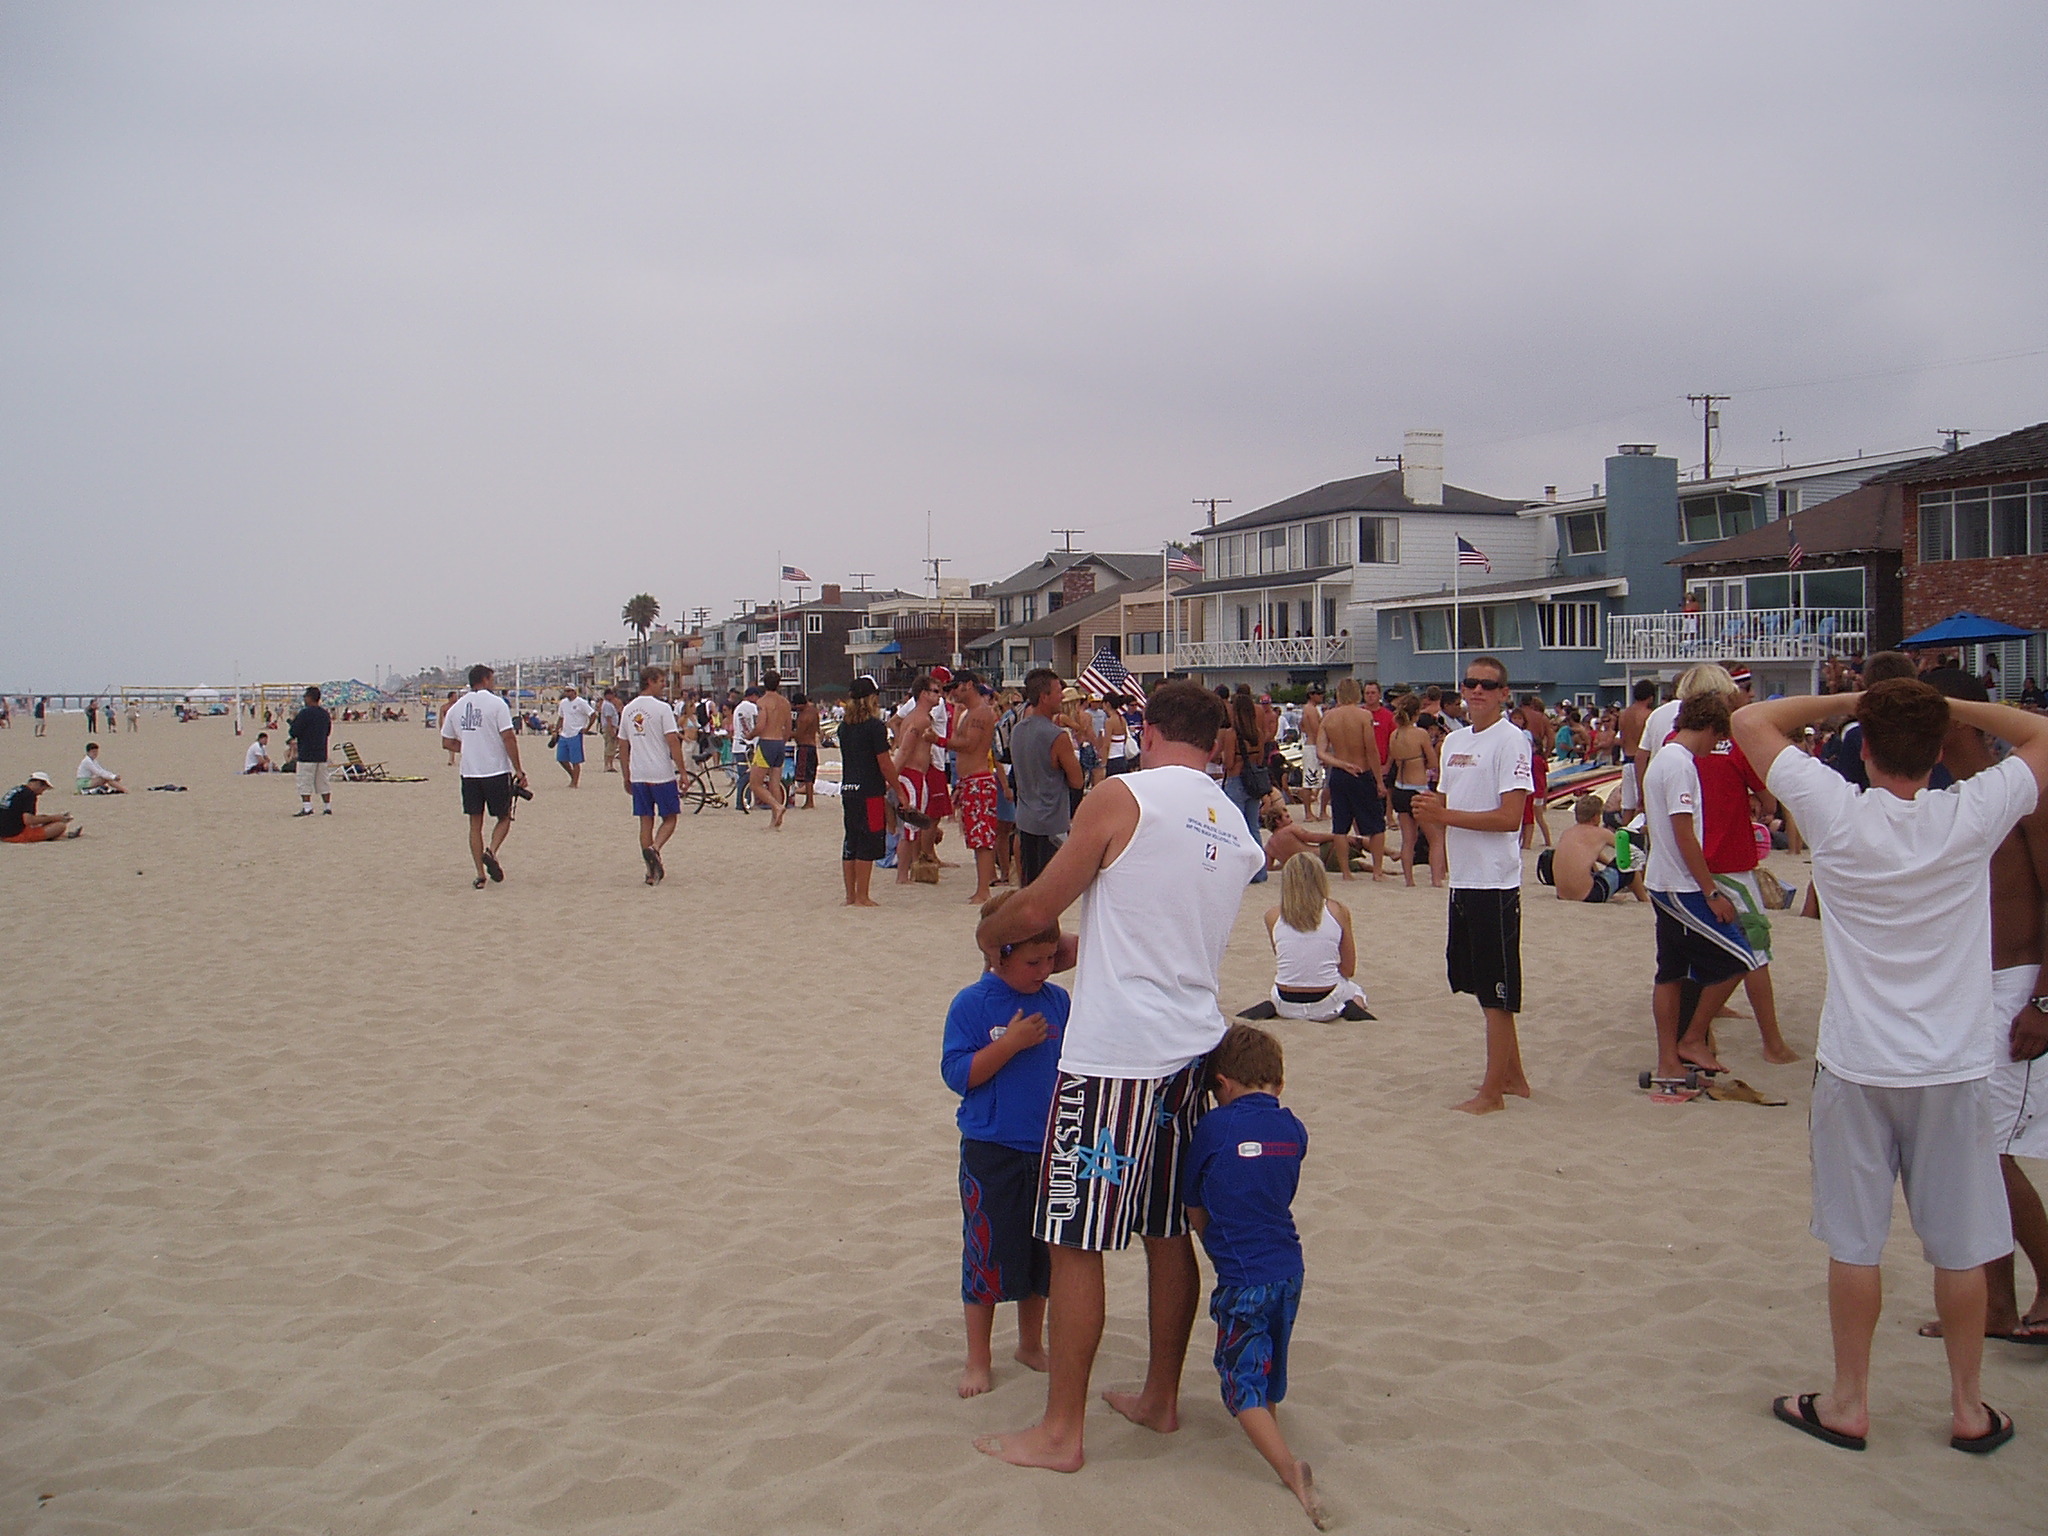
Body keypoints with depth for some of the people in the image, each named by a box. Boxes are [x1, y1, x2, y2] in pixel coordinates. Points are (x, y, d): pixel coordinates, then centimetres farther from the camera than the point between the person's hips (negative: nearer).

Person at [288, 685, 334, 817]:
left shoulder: (304, 714, -13)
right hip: (322, 754, 7)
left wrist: (293, 721, 6)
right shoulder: (325, 714, 10)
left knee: (305, 783, -4)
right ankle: (327, 807, 11)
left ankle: (307, 807, -10)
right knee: (322, 782, 11)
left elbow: (293, 733, -12)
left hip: (306, 755, -7)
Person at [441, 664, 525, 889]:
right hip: (496, 771, -4)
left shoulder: (456, 708, 8)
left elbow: (447, 742, 13)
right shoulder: (496, 704, -7)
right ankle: (491, 851, -14)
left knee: (475, 824, 9)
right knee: (504, 817, 11)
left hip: (468, 773, 4)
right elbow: (509, 738, -13)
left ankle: (480, 874, 6)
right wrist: (518, 770, -9)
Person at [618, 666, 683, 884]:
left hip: (637, 775, 5)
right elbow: (673, 742, -14)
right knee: (669, 819, 7)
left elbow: (623, 746, 14)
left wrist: (627, 777, 21)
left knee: (646, 821, 9)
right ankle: (654, 849, -19)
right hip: (662, 774, -5)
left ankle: (652, 871, 9)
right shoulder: (662, 708, -9)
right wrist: (683, 772, -10)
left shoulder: (627, 710, 10)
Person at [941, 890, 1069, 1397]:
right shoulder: (972, 1004, -11)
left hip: (1049, 1147, 4)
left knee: (1041, 1251, 15)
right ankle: (977, 1359, 20)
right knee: (988, 1252, 4)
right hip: (992, 1151, -4)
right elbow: (958, 1074, -15)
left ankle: (1031, 1344, 33)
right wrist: (1010, 1043, -24)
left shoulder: (1058, 1000, 1)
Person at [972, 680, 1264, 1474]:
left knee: (1078, 1244, 1)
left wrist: (988, 929, 15)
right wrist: (1071, 946, 31)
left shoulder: (1123, 797, -10)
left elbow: (1035, 908, -6)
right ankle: (1161, 1396, 31)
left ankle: (1060, 1431, 10)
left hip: (1113, 1054, -7)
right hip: (1189, 1047, 8)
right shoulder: (1235, 829, 12)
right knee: (1169, 1232, 18)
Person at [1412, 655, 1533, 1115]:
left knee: (1496, 991, -1)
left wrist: (1445, 815, -19)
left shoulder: (1510, 740, -11)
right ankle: (1514, 1077, 29)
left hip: (1495, 883, -8)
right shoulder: (1454, 741, 13)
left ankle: (1492, 1091, 7)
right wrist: (1428, 815, -3)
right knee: (1483, 987, 16)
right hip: (1462, 880, 9)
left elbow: (1510, 817, -18)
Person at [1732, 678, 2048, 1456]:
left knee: (1854, 1242, 8)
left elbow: (1751, 720, -3)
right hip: (1954, 1068, 1)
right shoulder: (1973, 816, -9)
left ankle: (1849, 1402, 19)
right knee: (1960, 1246, 12)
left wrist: (1845, 701, 1)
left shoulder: (1837, 814, -13)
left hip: (1856, 1066, -1)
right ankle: (1969, 1407, 25)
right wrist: (1952, 705, 3)